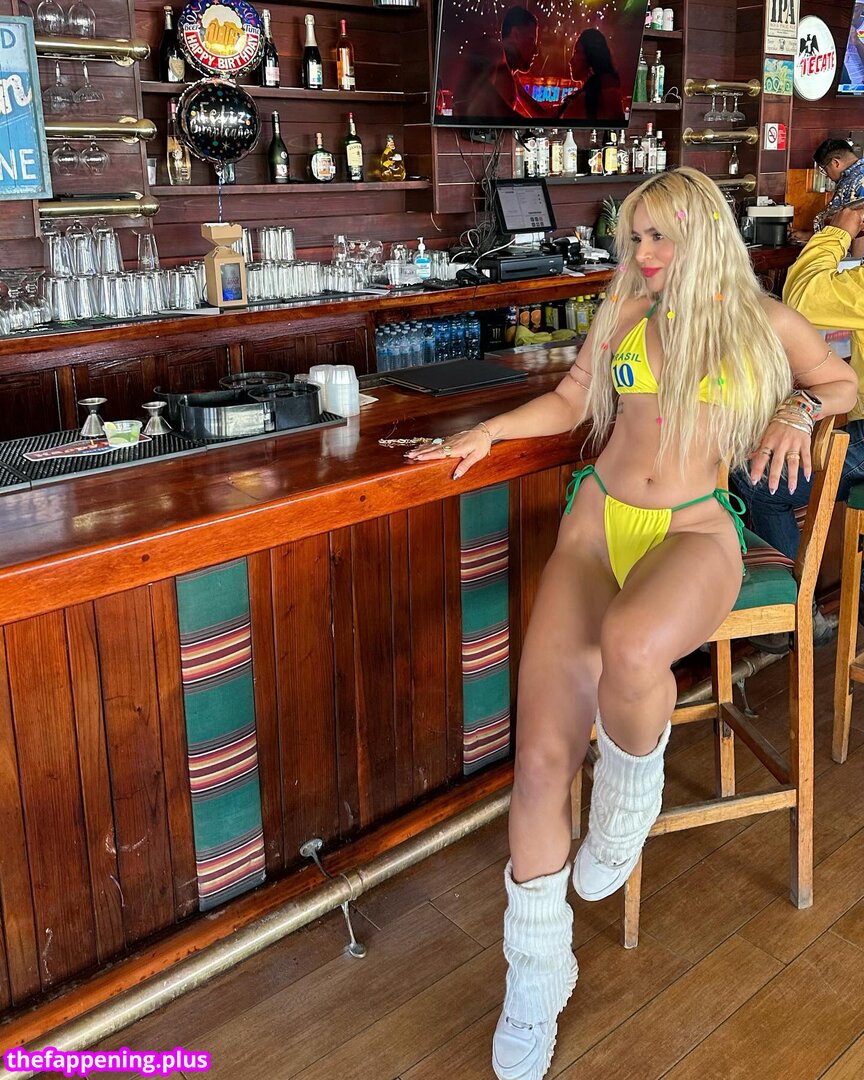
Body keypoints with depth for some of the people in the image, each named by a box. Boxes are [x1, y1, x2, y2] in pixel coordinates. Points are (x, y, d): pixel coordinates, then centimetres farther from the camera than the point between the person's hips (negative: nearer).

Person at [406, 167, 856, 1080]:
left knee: (630, 645, -41)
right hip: (600, 521, 3)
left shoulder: (762, 320, 12)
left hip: (693, 532, -2)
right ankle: (534, 986, 6)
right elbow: (571, 400, 24)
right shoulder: (625, 311, 17)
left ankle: (631, 795, -4)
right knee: (541, 759, -14)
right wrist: (486, 431, 10)